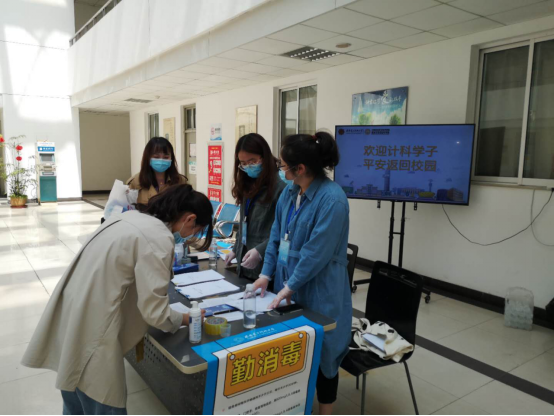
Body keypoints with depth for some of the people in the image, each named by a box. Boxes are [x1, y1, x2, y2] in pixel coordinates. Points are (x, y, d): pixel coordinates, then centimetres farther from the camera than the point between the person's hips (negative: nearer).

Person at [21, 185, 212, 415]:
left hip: (71, 316, 9)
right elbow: (154, 311, -17)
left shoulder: (134, 217, 8)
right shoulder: (159, 238, -19)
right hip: (91, 327, -9)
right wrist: (187, 319, 1)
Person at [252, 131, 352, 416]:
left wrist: (290, 286, -17)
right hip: (288, 284, 7)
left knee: (319, 353, 10)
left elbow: (317, 251, -23)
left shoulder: (332, 199, -23)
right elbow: (277, 235, 8)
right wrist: (267, 273, 3)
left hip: (318, 292, -7)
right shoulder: (290, 190, 2)